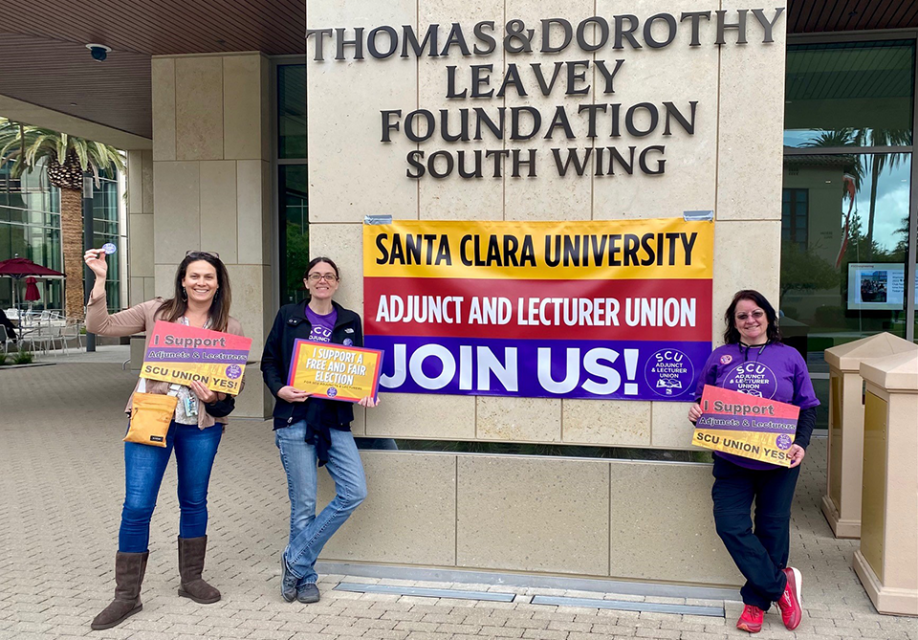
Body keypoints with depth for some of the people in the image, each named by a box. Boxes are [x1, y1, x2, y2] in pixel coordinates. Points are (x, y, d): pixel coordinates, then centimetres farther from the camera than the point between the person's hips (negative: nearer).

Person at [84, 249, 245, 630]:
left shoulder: (231, 328, 2)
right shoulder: (157, 312, 0)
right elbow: (99, 326, -4)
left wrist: (216, 395, -16)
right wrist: (100, 280, -12)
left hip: (202, 424, 1)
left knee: (194, 501, 14)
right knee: (137, 506, -2)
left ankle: (191, 580, 32)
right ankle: (126, 596, 11)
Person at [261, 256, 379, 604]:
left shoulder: (350, 322, 12)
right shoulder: (288, 316, 7)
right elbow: (269, 360, 7)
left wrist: (365, 393, -4)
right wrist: (280, 390, -11)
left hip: (336, 421, 3)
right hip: (295, 420, -3)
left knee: (354, 492, -9)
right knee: (303, 504, 1)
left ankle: (295, 560, 6)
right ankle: (305, 578, 20)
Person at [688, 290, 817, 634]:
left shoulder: (789, 356, 2)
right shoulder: (720, 357, 6)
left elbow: (808, 407, 3)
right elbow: (702, 399, 12)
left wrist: (801, 443, -11)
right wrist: (696, 412, -11)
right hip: (732, 460, 1)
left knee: (772, 528, 7)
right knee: (730, 525, -9)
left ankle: (757, 600, 22)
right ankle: (780, 584, 8)